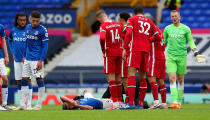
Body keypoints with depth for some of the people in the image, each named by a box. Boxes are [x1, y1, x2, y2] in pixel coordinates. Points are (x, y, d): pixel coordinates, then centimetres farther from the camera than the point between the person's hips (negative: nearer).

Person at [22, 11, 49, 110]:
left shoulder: (42, 30, -9)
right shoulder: (28, 27, 10)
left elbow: (45, 46, -9)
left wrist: (41, 60, -15)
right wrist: (24, 56, 17)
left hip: (37, 59, -7)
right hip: (27, 59, 7)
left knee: (39, 79, -5)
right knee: (25, 79, 6)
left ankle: (39, 104, -2)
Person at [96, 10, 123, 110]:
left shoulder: (103, 26, -9)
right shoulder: (118, 25, 9)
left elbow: (102, 38, -25)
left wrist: (103, 49, -10)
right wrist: (122, 47, 14)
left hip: (110, 53, -6)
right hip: (119, 52, 6)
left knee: (110, 78, -6)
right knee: (118, 78, 13)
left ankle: (115, 102, -13)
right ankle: (119, 100, 16)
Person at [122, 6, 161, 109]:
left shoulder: (132, 19, 8)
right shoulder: (150, 22, 20)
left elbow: (129, 33, -7)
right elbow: (158, 37, 19)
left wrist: (124, 48, -9)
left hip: (135, 49, -5)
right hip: (146, 50, 5)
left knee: (131, 74, -12)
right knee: (142, 76, 12)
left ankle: (131, 103, -24)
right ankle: (141, 103, 11)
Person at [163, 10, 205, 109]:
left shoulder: (185, 29, 4)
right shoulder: (167, 29, 7)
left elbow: (190, 41, 8)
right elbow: (163, 41, 16)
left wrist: (196, 52, -3)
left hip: (182, 56, 0)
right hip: (170, 56, 0)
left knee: (180, 80, 5)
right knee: (172, 78, -13)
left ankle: (179, 102, 16)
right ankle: (174, 102, -19)